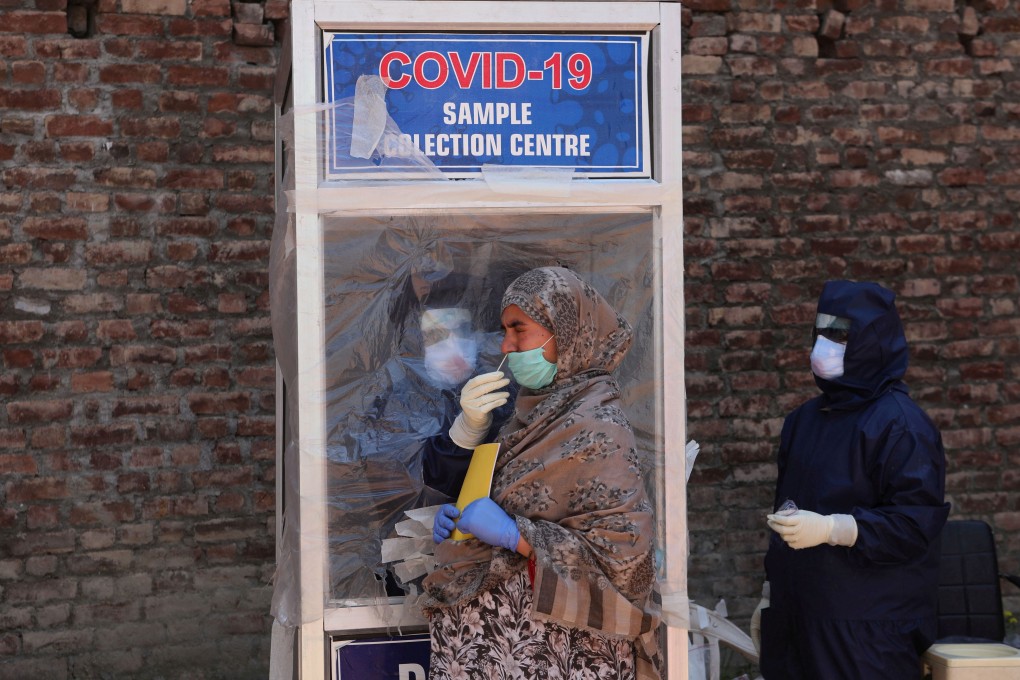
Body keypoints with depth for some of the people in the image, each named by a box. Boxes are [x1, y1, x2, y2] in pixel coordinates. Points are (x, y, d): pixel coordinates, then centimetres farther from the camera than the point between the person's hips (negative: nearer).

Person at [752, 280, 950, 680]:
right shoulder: (804, 420, 13)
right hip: (795, 615, 7)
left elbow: (917, 521, -17)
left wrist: (831, 528, -26)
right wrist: (770, 594, 19)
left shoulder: (900, 424, -10)